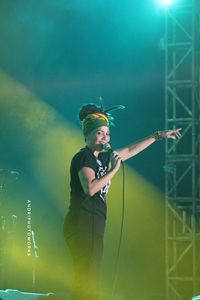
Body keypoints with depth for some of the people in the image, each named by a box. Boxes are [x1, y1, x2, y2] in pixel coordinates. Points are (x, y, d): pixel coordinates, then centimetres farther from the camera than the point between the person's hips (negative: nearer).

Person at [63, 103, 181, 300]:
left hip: (93, 226, 10)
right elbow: (90, 188, -23)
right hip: (82, 225, -10)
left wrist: (158, 136, 35)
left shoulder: (102, 157, 17)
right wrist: (114, 170, -16)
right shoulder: (83, 157, -8)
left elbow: (130, 150, 30)